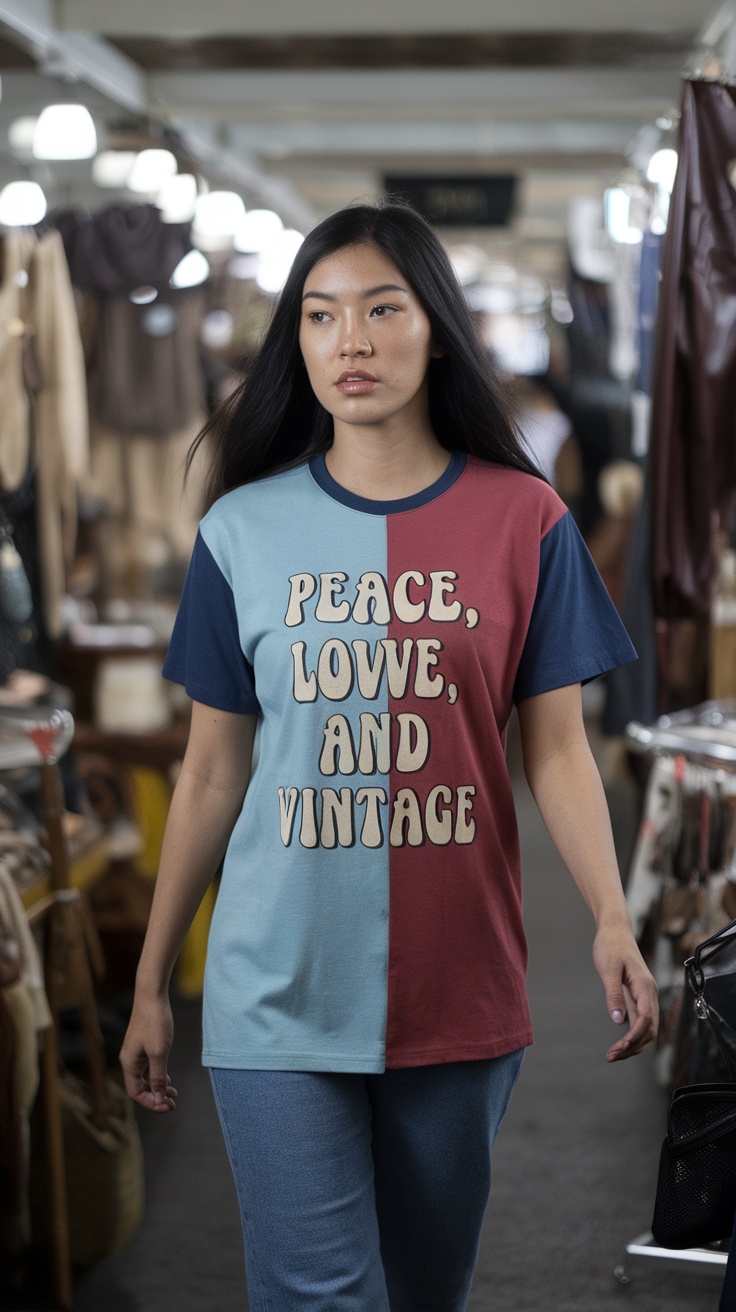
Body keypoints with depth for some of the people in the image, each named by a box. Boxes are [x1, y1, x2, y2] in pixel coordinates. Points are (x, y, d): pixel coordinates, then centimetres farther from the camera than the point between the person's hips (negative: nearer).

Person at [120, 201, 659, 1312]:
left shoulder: (524, 520, 0)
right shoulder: (245, 530, 2)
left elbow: (556, 751, -1)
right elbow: (212, 774, 6)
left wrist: (612, 920, -17)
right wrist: (151, 983, 7)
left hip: (459, 993, 1)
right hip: (280, 1001, 0)